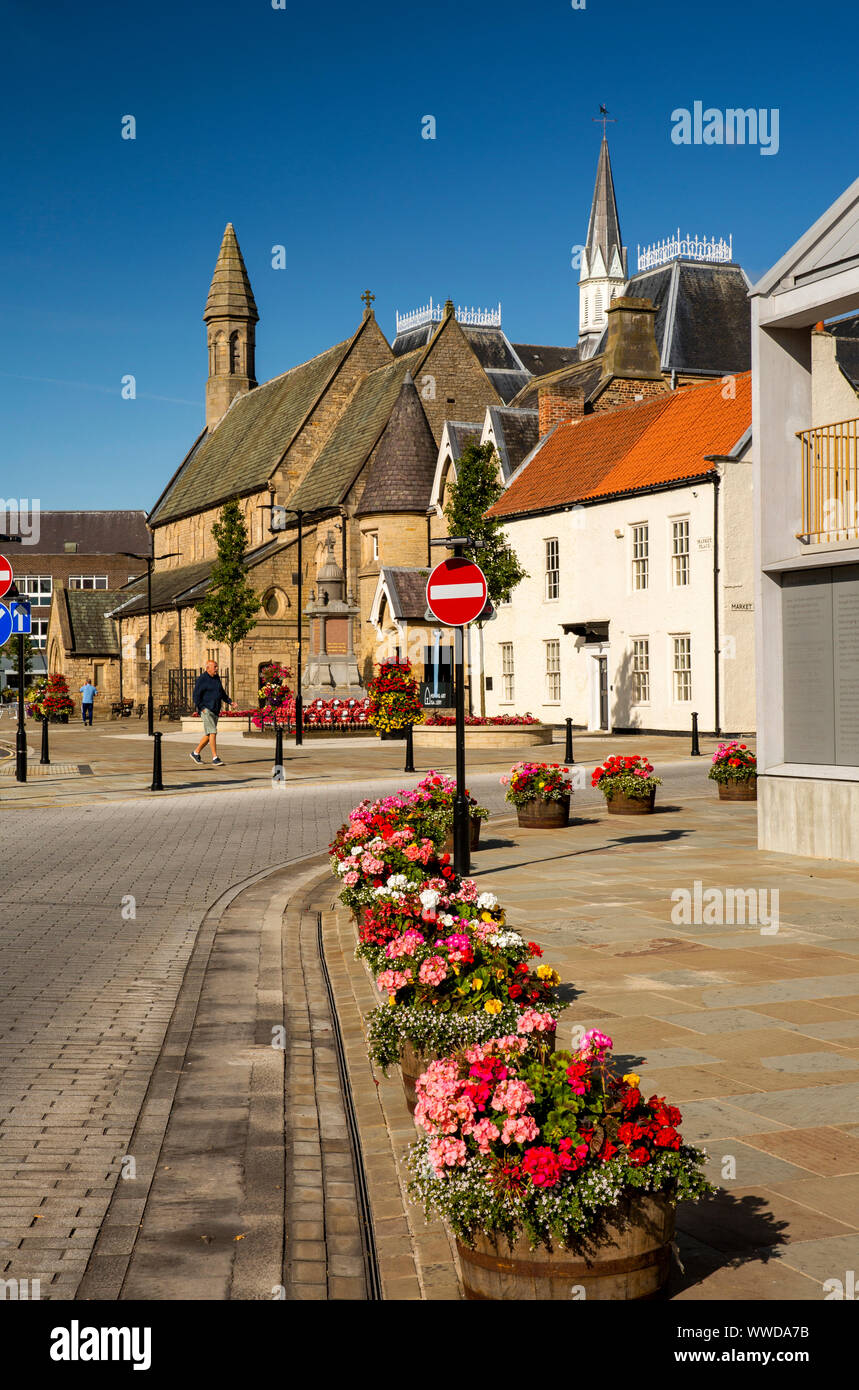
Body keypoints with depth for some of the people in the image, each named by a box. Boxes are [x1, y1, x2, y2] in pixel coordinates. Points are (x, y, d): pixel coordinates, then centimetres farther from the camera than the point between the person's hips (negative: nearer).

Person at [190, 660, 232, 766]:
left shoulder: (216, 678, 14)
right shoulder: (202, 679, -9)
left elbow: (222, 692, 25)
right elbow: (196, 695, -11)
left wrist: (229, 701, 13)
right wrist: (201, 708, -19)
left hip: (215, 711, 8)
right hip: (206, 710, -8)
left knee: (208, 735, 11)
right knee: (212, 733, -15)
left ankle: (196, 753, 26)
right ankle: (215, 758, -16)